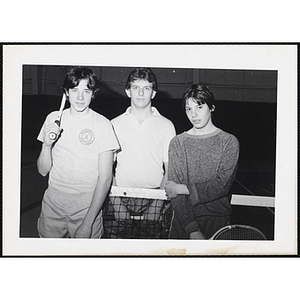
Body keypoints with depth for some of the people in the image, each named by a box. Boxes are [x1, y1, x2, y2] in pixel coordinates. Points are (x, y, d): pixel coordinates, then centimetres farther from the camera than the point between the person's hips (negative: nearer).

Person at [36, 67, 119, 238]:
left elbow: (105, 178, -11)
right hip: (53, 205, 3)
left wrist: (87, 224, -16)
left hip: (88, 207, -3)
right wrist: (47, 145, -17)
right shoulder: (53, 118, 2)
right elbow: (43, 171, 3)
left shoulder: (103, 125, -9)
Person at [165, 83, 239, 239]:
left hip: (218, 220, -1)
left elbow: (222, 185, -11)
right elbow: (174, 191, -7)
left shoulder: (229, 142, -2)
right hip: (184, 220, 1)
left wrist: (183, 189, -10)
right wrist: (192, 229, -16)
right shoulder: (177, 143, 0)